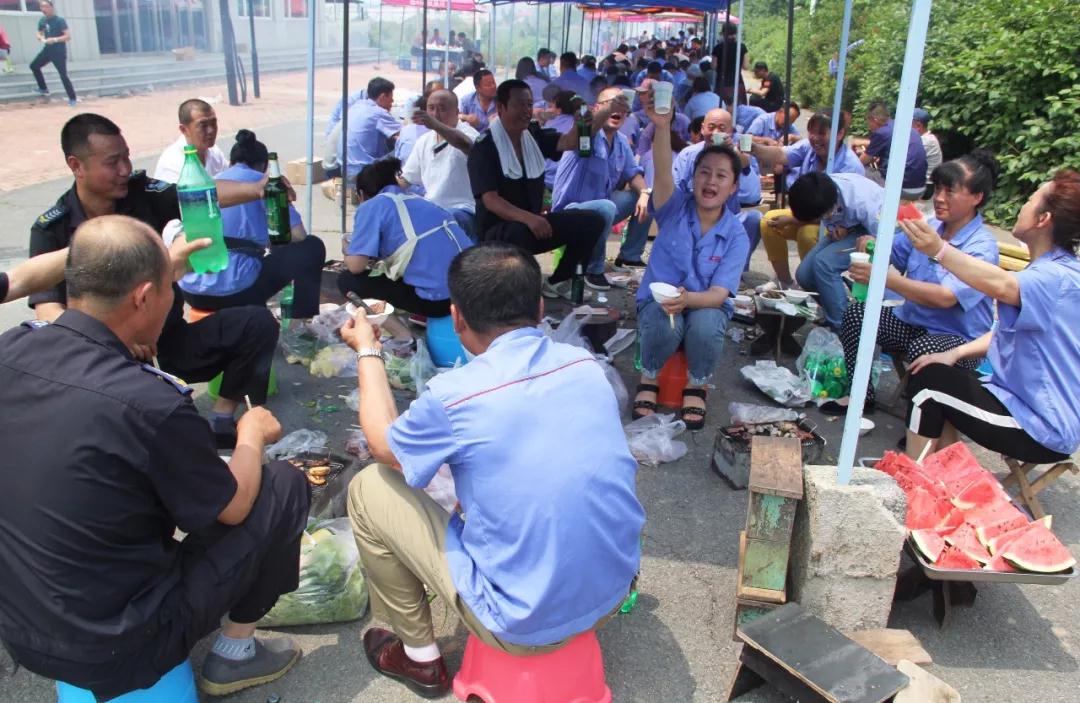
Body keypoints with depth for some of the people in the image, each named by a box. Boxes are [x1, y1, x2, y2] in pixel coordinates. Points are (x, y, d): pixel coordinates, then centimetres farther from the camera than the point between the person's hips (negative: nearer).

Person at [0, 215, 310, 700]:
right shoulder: (148, 403, -29)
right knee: (285, 485, 3)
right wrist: (252, 435, 7)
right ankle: (234, 653, 17)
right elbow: (234, 507, -12)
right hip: (114, 648, -7)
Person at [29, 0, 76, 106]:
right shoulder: (42, 21, 7)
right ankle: (43, 89, 23)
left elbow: (68, 36, -19)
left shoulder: (60, 20, -14)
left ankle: (73, 99, -4)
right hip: (47, 49, 8)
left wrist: (54, 40, -27)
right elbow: (39, 34, 18)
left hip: (59, 51, -8)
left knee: (63, 75, -10)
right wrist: (42, 39, -6)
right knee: (34, 65, 11)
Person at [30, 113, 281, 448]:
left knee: (256, 321, -14)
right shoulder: (51, 229, -9)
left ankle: (222, 420, -5)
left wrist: (256, 189, -42)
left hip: (171, 336, 3)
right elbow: (47, 309, -17)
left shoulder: (142, 193, -4)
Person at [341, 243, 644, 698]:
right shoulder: (584, 364, -3)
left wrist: (367, 352, 16)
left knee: (367, 489, 7)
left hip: (524, 624, -5)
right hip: (613, 592, 6)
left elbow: (383, 446, 3)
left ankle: (419, 655, 21)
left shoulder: (453, 396, -19)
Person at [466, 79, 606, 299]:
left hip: (533, 223, 7)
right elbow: (490, 200, -23)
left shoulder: (535, 136, 6)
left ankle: (557, 281, 6)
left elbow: (567, 143, -13)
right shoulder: (484, 147, -13)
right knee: (519, 232, -41)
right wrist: (527, 218, -39)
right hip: (497, 229, -7)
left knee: (591, 221, -6)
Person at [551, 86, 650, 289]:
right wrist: (611, 105, -56)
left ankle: (629, 257, 16)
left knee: (647, 198, 5)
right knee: (606, 208, -38)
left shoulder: (621, 141, 8)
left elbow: (633, 173, 11)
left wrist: (644, 193, -10)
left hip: (601, 207, 9)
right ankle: (594, 269, -17)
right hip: (571, 211, -8)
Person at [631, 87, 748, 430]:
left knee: (705, 325, -36)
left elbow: (718, 294, -16)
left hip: (706, 305, 1)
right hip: (658, 299, 0)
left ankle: (696, 387, -4)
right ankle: (649, 379, -3)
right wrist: (662, 126, -50)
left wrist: (687, 299, -39)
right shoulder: (675, 208, -9)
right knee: (663, 325, -36)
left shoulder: (736, 236, -8)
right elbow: (663, 173, -31)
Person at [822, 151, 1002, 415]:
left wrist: (883, 277, -39)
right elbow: (894, 254, 17)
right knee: (855, 313, -11)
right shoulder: (930, 226, 1)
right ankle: (861, 396, 2)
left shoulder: (982, 248, -18)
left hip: (958, 339, -7)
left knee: (922, 350, -37)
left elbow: (945, 297, -33)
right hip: (912, 322, 7)